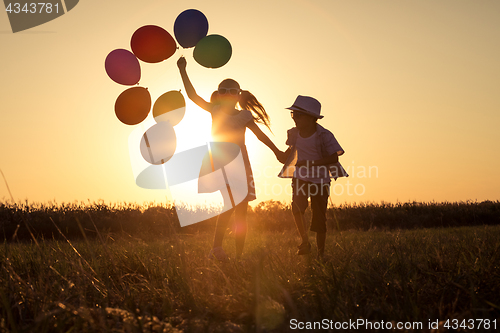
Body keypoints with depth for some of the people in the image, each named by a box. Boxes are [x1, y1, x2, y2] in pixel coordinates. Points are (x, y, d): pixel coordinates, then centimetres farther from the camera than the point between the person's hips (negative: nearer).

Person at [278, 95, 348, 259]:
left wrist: (311, 163, -24)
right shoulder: (294, 133, -1)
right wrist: (283, 155, 2)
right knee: (297, 207, -23)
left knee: (319, 218, 2)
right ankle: (305, 242, -10)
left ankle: (321, 253, 15)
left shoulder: (323, 135, -17)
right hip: (300, 178, 3)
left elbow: (334, 156, -18)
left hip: (320, 180, -3)